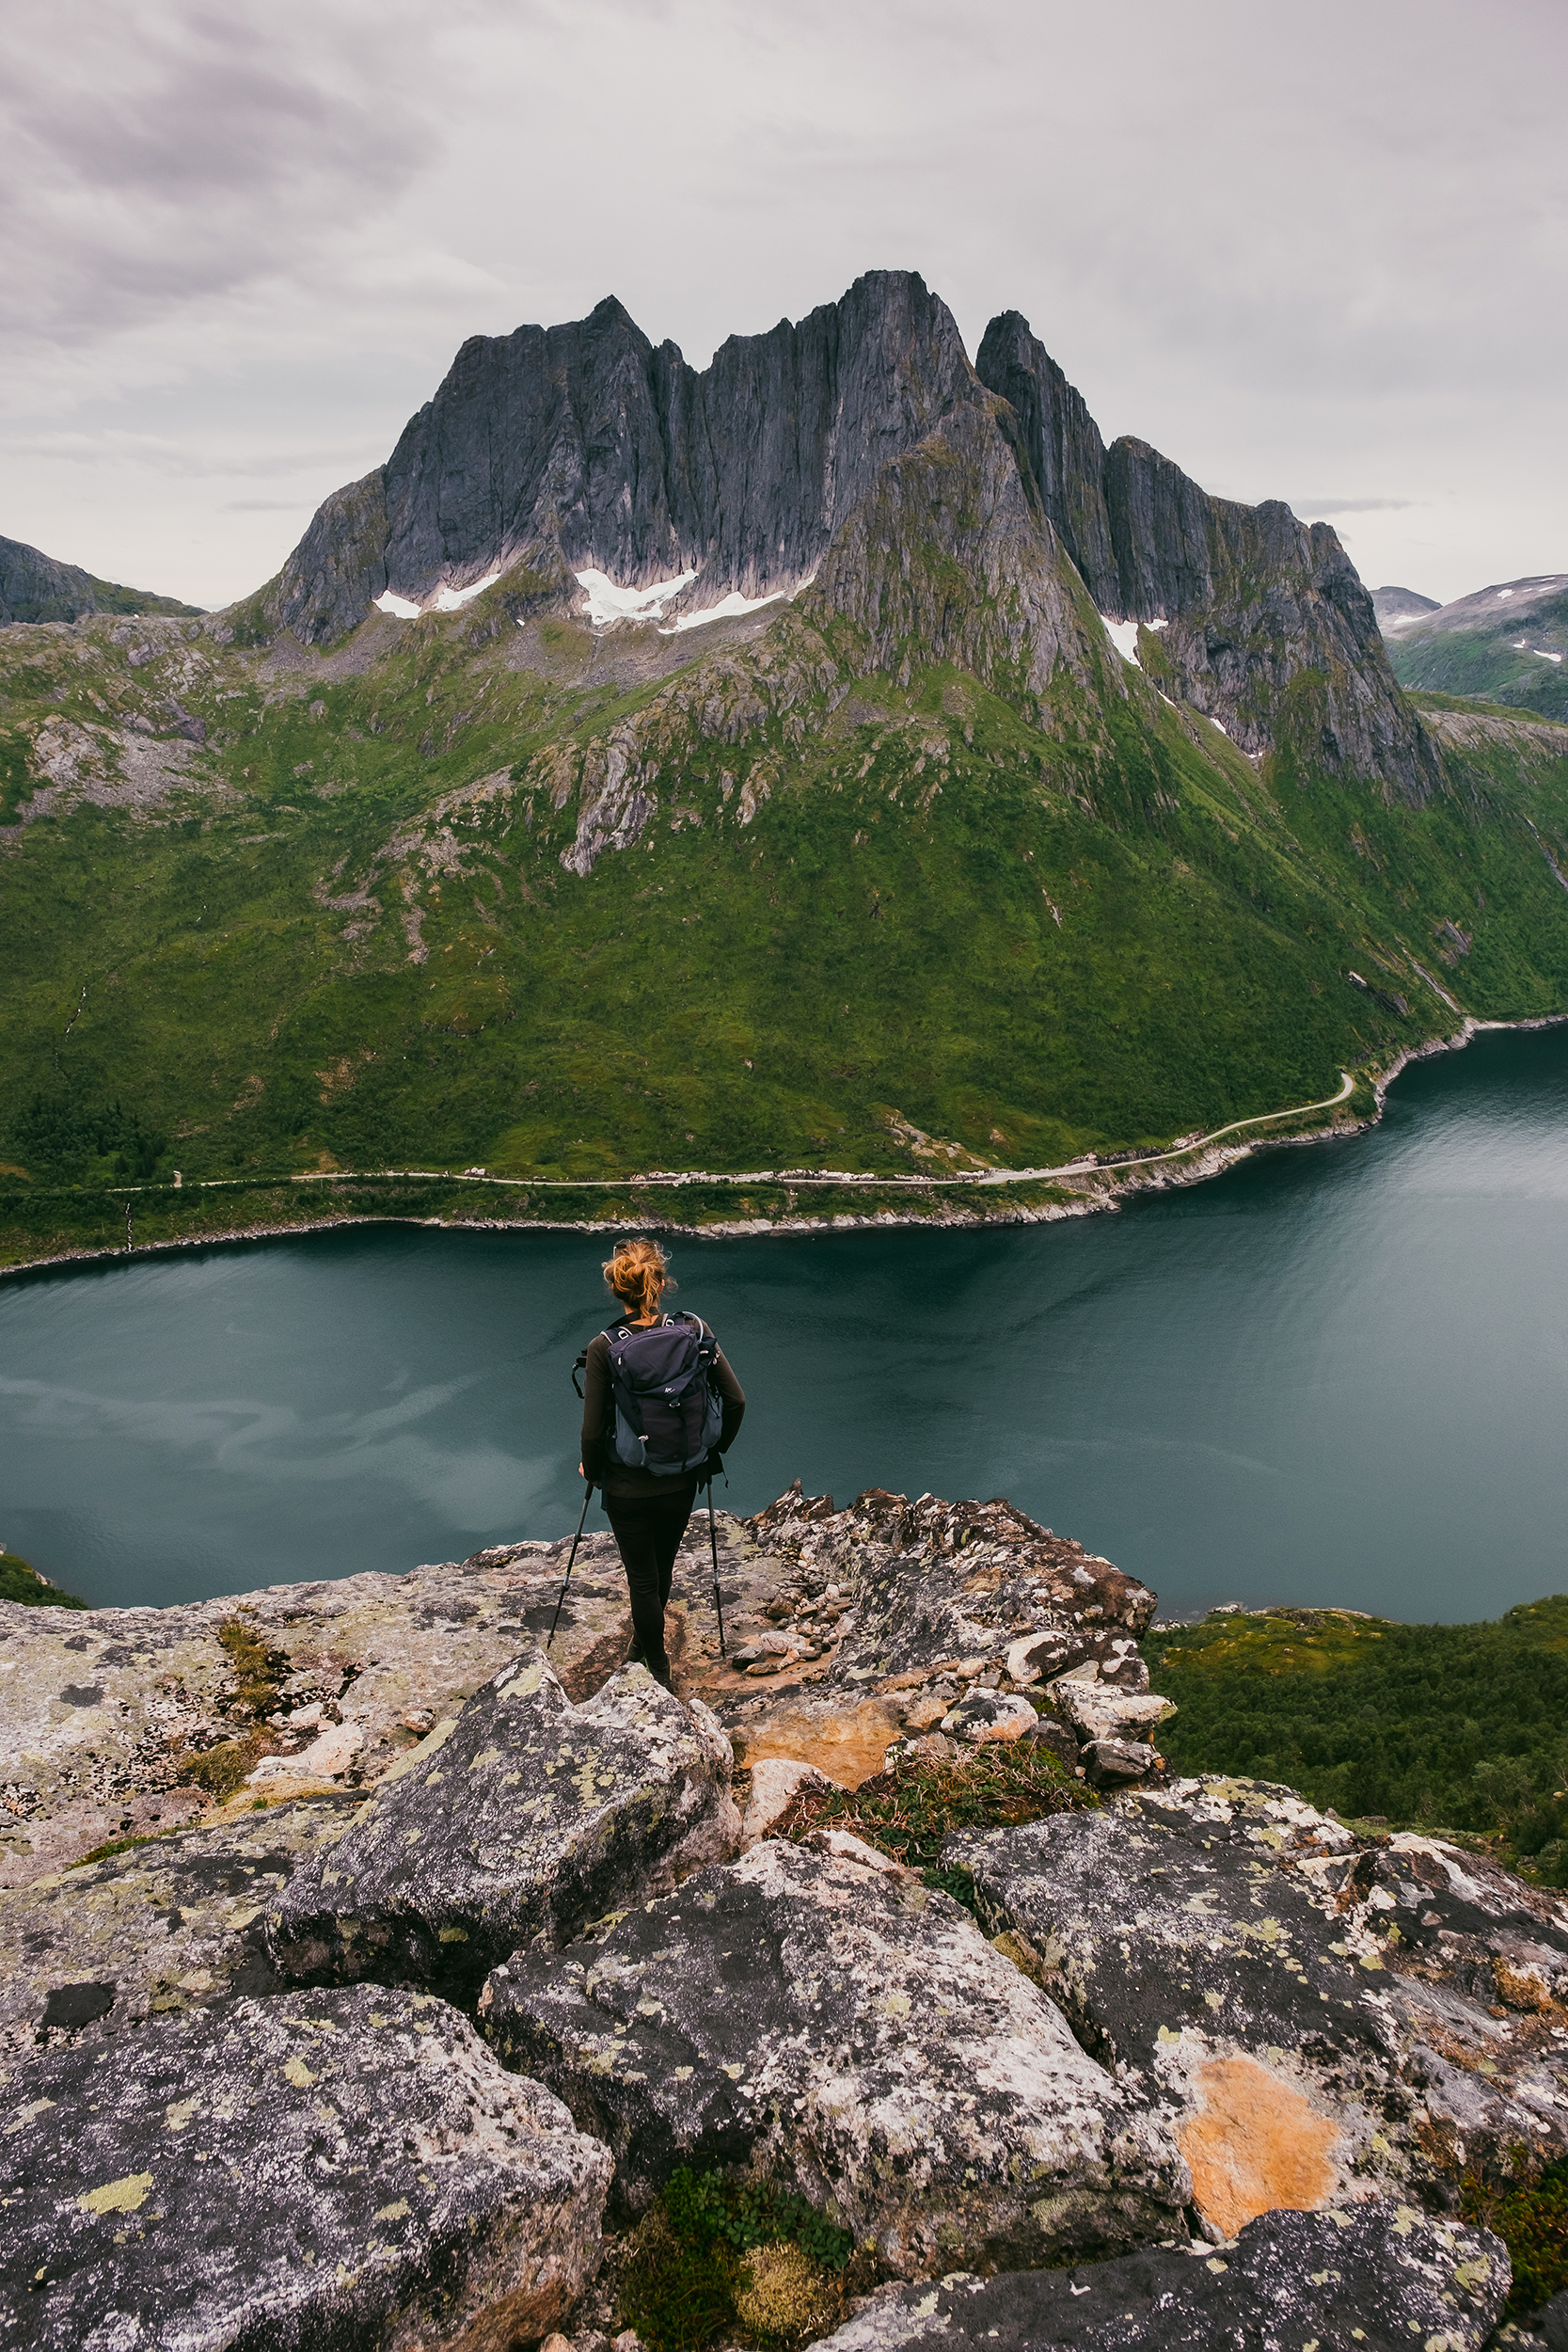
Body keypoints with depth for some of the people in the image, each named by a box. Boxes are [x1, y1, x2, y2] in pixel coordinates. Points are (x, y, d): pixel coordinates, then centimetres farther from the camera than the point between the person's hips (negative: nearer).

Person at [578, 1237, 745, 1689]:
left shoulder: (604, 1348, -20)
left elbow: (593, 1431, -17)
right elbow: (736, 1400, -9)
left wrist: (592, 1469, 4)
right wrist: (714, 1451, 8)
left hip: (628, 1487, -3)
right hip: (681, 1481, 4)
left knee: (642, 1577, 16)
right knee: (662, 1566, 26)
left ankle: (659, 1673, 28)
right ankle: (643, 1639, 51)